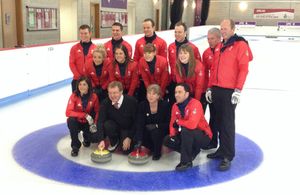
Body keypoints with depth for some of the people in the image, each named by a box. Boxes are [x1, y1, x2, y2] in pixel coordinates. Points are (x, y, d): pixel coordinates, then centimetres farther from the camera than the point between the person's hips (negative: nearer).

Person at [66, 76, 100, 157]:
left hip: (87, 123, 2)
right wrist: (85, 115, -31)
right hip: (76, 121, -2)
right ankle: (75, 146, -18)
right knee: (71, 120, -37)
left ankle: (86, 135, 20)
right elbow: (68, 112, -28)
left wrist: (95, 123, -10)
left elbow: (98, 111, 4)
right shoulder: (74, 96, -18)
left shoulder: (94, 96, -11)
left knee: (96, 138, -21)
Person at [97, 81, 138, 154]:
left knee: (125, 150, -22)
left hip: (128, 129, -2)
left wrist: (129, 138, -17)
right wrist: (102, 140, -35)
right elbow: (100, 121, -23)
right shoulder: (106, 102, -17)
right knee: (107, 124, -31)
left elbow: (136, 121, -15)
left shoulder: (131, 101, -23)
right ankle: (114, 142, 1)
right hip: (115, 126, 2)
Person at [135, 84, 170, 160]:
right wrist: (139, 141, -30)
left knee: (155, 132, -35)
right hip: (148, 130, 4)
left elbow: (168, 123, -14)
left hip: (162, 130, -4)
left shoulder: (164, 105, -20)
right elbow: (140, 124, -19)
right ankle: (153, 148, 7)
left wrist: (156, 125, -30)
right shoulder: (142, 105, -13)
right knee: (137, 136, -22)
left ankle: (157, 153, -7)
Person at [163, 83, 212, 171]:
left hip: (204, 137, -8)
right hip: (188, 136, 8)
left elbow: (192, 124, -38)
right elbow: (173, 123, 6)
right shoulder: (175, 106, -1)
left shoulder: (195, 104, -25)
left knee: (185, 130, -36)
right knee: (167, 140, -5)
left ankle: (186, 162, -20)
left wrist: (178, 122, -20)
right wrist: (173, 134, -16)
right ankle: (193, 151, 10)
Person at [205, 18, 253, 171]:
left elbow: (243, 69, -12)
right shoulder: (219, 47, 16)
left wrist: (238, 90, -18)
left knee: (228, 123, -3)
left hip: (229, 91, -7)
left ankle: (228, 157, 5)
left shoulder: (240, 45, -5)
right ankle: (222, 150, 25)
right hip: (216, 90, 7)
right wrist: (209, 87, 15)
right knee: (220, 121, 13)